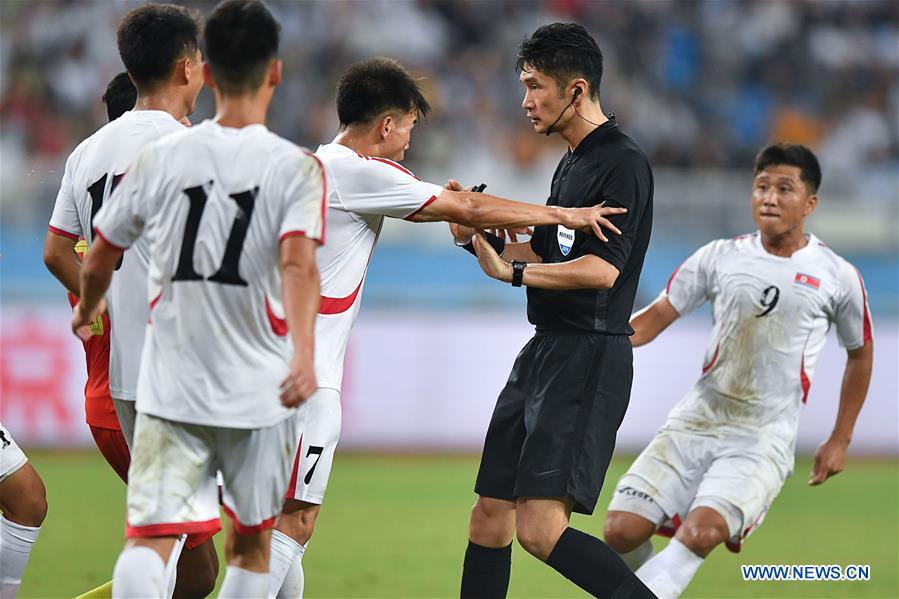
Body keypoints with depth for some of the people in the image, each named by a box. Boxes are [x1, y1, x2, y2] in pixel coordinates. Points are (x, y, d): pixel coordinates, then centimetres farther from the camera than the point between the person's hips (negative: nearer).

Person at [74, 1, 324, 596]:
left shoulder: (162, 158, 0)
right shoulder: (295, 168, -7)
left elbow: (98, 262, 8)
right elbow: (297, 263, -25)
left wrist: (86, 312, 29)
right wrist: (304, 352, -35)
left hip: (169, 388, 1)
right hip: (259, 388, -1)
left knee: (148, 540, -8)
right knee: (251, 543, 18)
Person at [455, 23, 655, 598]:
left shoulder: (623, 162, -12)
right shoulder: (572, 163, 18)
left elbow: (601, 269, -22)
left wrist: (512, 271, -23)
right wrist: (480, 235, 10)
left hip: (589, 358, -10)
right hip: (543, 354, 10)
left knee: (540, 529, -20)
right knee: (489, 520, 10)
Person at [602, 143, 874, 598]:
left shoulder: (837, 277, 1)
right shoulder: (719, 257, 4)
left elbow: (860, 354, 16)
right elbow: (655, 318, 6)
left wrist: (839, 441, 15)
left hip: (763, 441, -3)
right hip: (694, 422, 3)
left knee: (702, 532, -30)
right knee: (622, 530, -12)